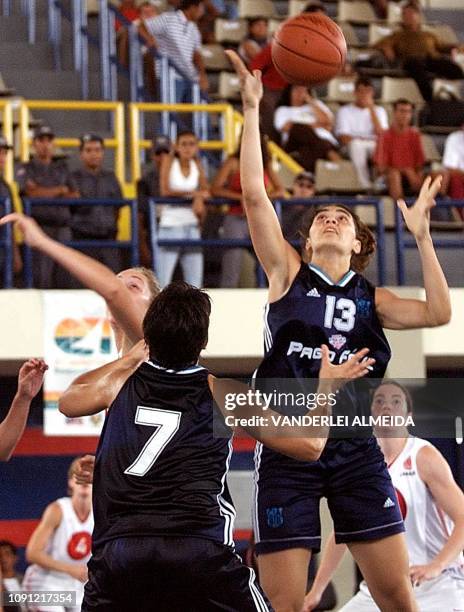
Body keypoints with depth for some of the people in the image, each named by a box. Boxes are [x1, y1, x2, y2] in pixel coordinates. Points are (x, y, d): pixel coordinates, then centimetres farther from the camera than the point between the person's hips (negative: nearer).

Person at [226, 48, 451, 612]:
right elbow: (254, 194, -3)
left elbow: (437, 314, -5)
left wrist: (421, 236, -5)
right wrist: (251, 110, -8)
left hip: (356, 453, 2)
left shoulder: (371, 298, 12)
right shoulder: (288, 274, 7)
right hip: (287, 449, -2)